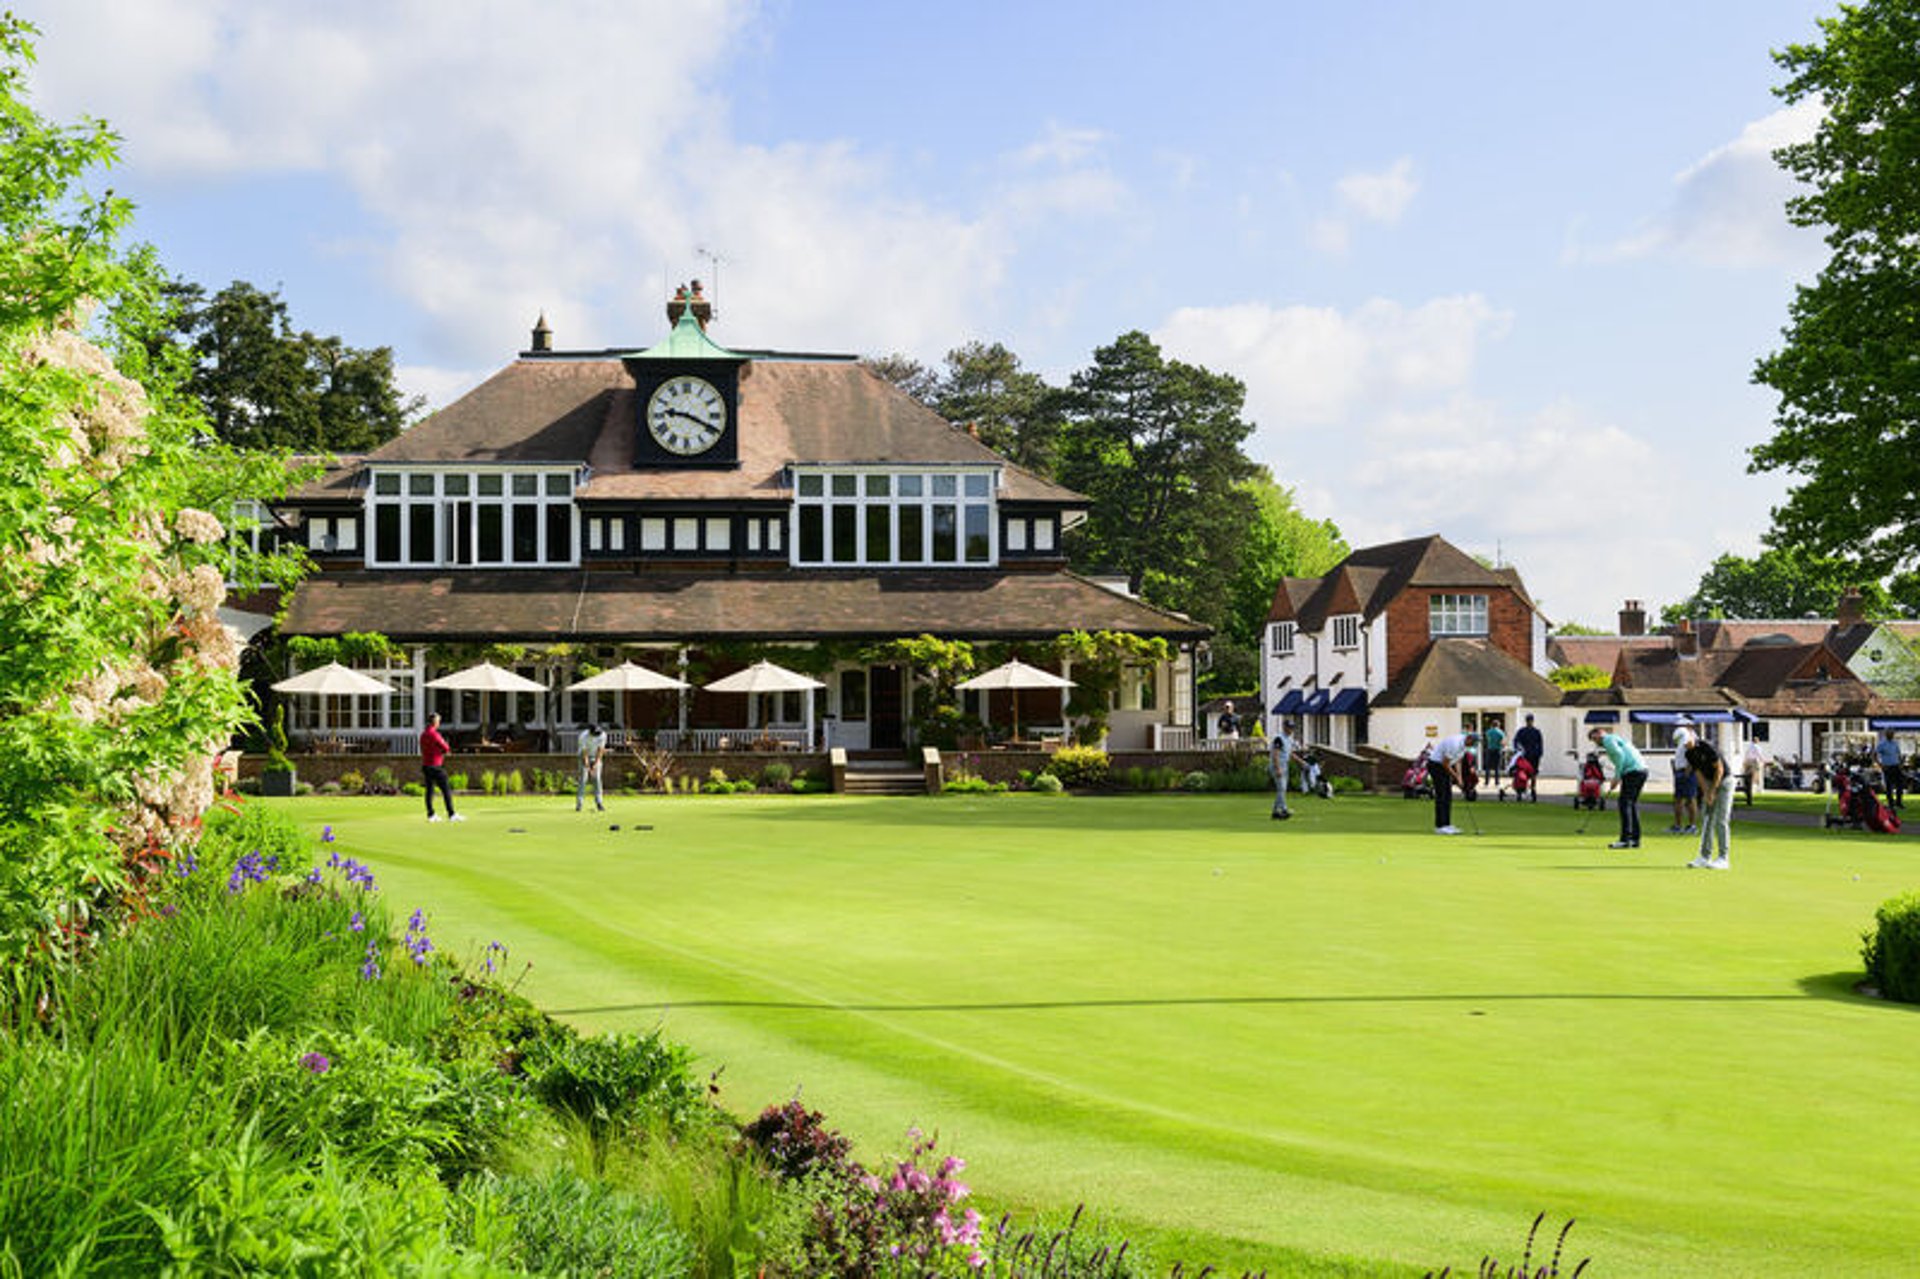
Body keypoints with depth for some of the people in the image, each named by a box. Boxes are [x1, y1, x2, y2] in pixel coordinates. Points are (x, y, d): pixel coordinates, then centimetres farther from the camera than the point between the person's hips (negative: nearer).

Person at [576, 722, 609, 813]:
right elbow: (585, 753, -27)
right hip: (585, 757, -2)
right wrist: (589, 769, -31)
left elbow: (600, 750, -19)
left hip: (596, 757, 2)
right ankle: (579, 804, -8)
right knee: (583, 779, -10)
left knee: (597, 779, -7)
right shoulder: (583, 737, -30)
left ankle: (599, 803, -7)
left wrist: (595, 765, -23)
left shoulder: (603, 735, -23)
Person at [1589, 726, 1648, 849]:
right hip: (1642, 769, 10)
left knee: (1625, 804, -9)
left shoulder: (1607, 740, -3)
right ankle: (1635, 839, 12)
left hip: (1632, 772, -10)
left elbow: (1620, 755, -16)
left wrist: (1616, 778, -13)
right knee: (1632, 803, 13)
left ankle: (1625, 840, -13)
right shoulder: (1616, 738, 27)